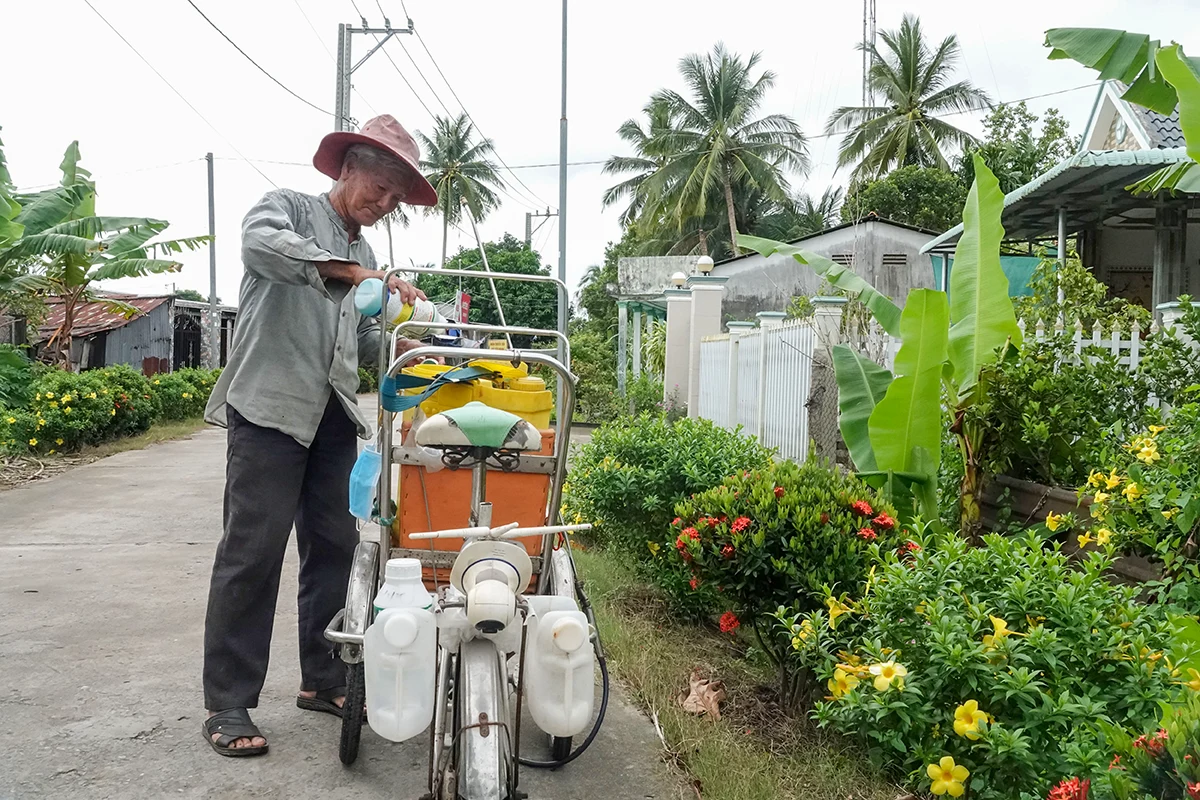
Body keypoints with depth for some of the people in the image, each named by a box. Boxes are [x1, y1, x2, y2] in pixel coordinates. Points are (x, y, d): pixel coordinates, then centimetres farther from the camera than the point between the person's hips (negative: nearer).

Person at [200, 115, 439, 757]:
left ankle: (323, 679, 21)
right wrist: (350, 272, -30)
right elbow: (259, 242, -23)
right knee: (252, 551, -6)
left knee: (334, 547, 9)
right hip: (269, 408, -7)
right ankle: (227, 705, 2)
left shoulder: (363, 256, 22)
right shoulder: (290, 207, 2)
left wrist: (402, 345, 1)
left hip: (332, 417, 7)